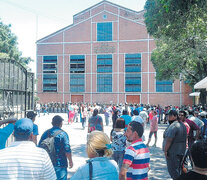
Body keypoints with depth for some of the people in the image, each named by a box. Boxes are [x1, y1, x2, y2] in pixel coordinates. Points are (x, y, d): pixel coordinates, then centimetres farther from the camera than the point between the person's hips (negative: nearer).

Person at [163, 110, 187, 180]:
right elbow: (184, 138, 17)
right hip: (181, 151, 9)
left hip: (173, 152, -9)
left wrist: (165, 150, -17)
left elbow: (169, 140, -24)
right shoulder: (182, 125, 10)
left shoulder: (173, 126, -21)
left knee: (172, 169, 0)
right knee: (177, 169, 19)